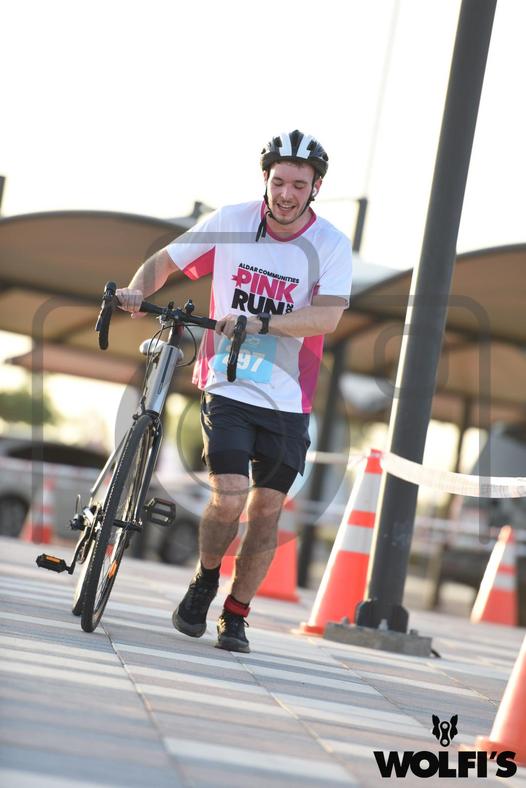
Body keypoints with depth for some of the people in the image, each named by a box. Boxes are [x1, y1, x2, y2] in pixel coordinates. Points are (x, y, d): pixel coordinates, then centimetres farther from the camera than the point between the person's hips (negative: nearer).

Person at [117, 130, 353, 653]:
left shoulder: (331, 246, -7)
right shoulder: (232, 223, -4)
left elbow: (327, 316, -22)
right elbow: (164, 261, 6)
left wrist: (260, 321, -35)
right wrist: (138, 290, -15)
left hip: (288, 400, 1)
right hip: (227, 388, -1)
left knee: (266, 512, 4)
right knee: (229, 497, -14)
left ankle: (236, 616, 21)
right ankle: (204, 581, 15)